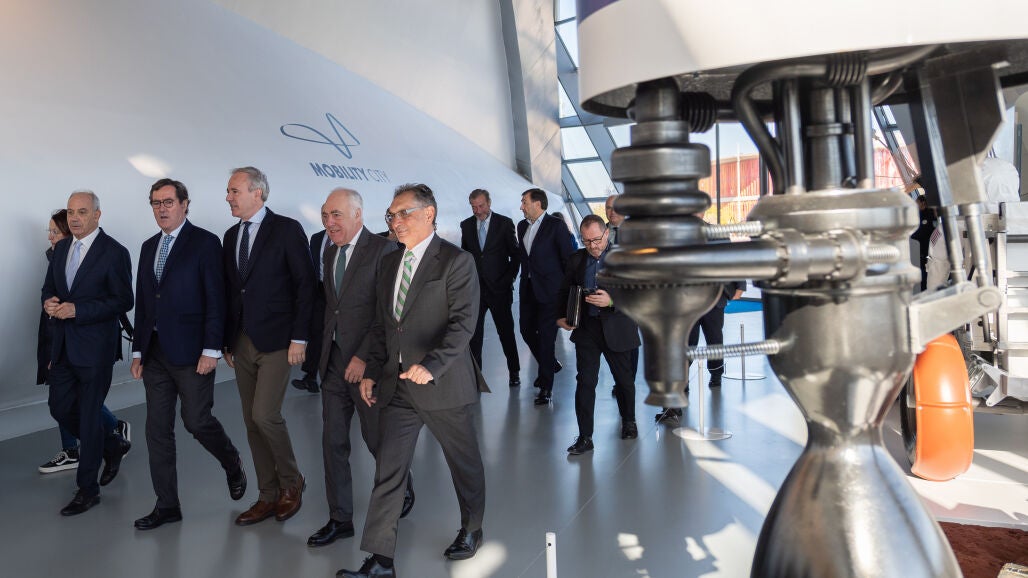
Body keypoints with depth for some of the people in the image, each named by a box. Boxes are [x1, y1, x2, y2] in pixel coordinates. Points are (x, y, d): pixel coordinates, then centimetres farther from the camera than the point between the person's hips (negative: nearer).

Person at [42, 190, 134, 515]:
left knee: (89, 415, 1)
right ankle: (113, 446, 35)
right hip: (63, 345, 7)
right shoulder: (61, 248, 10)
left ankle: (87, 489, 15)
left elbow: (123, 302, -14)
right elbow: (49, 287, 18)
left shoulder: (114, 253, -11)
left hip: (95, 346, -7)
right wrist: (49, 302, -5)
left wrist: (77, 310, -21)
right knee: (61, 408, 11)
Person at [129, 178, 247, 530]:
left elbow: (215, 300, -11)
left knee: (197, 421, -3)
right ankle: (167, 506, 18)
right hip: (155, 352, 7)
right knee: (157, 430, 8)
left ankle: (233, 466, 27)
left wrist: (211, 350, -15)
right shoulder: (149, 247, 15)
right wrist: (138, 351, 12)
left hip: (191, 352, -6)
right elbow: (142, 302, 16)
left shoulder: (205, 242, -5)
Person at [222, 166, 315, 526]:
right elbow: (230, 291, 16)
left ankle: (291, 482, 11)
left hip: (277, 341, -7)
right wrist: (228, 341, 13)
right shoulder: (231, 236, 13)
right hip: (242, 343, 7)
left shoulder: (286, 229, -7)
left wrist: (299, 338, -14)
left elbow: (305, 284, -10)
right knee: (252, 421, 9)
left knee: (264, 414, -13)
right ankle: (268, 496, 21)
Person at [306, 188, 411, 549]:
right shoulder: (330, 252, 12)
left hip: (367, 362, -6)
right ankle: (340, 519, 22)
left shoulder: (383, 250, -12)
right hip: (333, 362, 7)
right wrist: (324, 350, 8)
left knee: (377, 438, 6)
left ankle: (403, 492, 34)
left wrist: (364, 357, -19)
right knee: (333, 442, 9)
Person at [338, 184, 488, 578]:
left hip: (444, 384, -5)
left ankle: (471, 530, 38)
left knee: (464, 463, 15)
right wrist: (372, 371, 9)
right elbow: (382, 324, 16)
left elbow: (463, 321, -18)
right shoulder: (390, 262, 11)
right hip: (396, 386, 5)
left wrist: (431, 365, -29)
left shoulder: (456, 261, -10)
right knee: (388, 472, 4)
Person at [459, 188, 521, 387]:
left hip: (499, 288, -2)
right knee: (474, 333, 1)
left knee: (506, 331, 6)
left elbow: (515, 255, 1)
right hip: (474, 288, 3)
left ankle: (514, 372, 19)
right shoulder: (466, 225, 8)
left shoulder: (504, 223, -2)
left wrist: (508, 279, -5)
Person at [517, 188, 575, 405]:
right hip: (528, 289, 7)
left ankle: (546, 386, 5)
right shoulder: (522, 226, 12)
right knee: (527, 331, 11)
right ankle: (551, 364, 36)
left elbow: (568, 258, -8)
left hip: (549, 290, -7)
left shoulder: (556, 226, -9)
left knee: (546, 336, -4)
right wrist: (525, 277, 11)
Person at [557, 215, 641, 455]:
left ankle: (629, 421, 40)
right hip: (586, 328, 2)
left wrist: (612, 301, -26)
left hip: (616, 329, -2)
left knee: (624, 379, 15)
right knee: (585, 381, -2)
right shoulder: (576, 259, 3)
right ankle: (584, 437, 7)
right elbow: (565, 291, 14)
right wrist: (561, 316, 0)